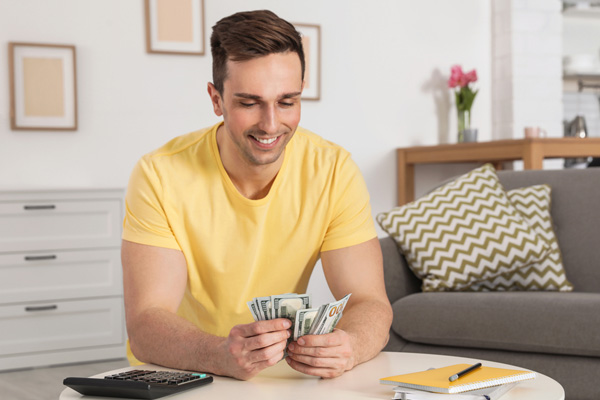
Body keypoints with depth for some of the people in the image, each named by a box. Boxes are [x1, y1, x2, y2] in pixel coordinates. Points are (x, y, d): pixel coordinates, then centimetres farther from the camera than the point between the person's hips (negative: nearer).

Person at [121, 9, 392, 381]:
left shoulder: (333, 171, -9)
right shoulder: (161, 176, -15)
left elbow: (370, 305, -12)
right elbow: (145, 325, -21)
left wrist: (348, 345, -34)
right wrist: (222, 356, -40)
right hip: (173, 380, -2)